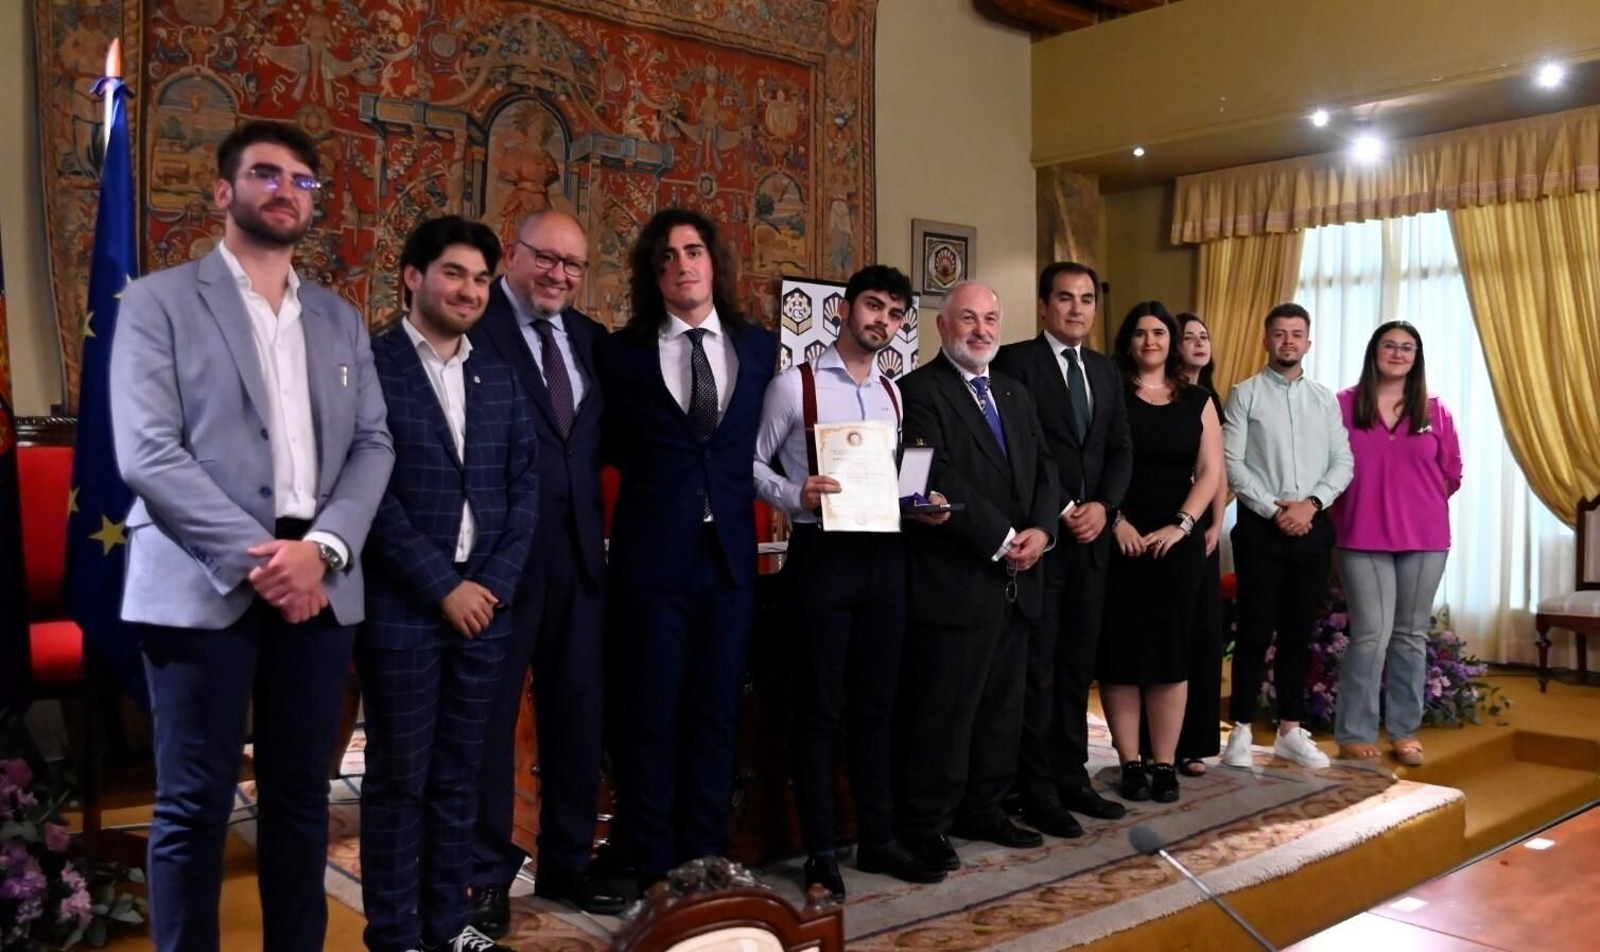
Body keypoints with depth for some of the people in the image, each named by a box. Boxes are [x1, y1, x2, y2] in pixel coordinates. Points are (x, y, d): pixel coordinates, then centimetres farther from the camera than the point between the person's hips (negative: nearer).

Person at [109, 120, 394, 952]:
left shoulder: (340, 320, 16)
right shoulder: (159, 301, 3)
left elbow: (373, 446, 7)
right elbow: (146, 453, -8)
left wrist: (322, 549, -10)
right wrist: (254, 557, -15)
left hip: (318, 585, 4)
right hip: (204, 587, -4)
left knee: (301, 796, 11)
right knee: (194, 806, 2)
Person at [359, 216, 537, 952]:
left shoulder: (499, 380, 13)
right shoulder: (370, 366, -4)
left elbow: (524, 489, 10)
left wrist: (494, 584, -3)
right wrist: (442, 587, -12)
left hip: (484, 605, 5)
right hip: (401, 607, -5)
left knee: (458, 775, 13)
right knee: (398, 778, 5)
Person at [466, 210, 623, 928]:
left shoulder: (590, 339, 13)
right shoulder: (472, 326, -8)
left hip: (578, 550, 7)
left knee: (578, 711, 14)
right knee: (489, 714, 7)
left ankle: (567, 861, 30)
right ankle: (487, 871, 22)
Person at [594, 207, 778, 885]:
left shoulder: (759, 346, 7)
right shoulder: (622, 352, 0)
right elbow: (612, 445, 11)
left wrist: (727, 483, 2)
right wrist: (657, 475, 3)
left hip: (731, 551, 2)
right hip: (652, 554, -2)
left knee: (715, 713, 9)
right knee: (652, 714, 4)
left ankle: (705, 864, 22)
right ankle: (656, 869, 16)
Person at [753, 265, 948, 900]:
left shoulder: (894, 395, 12)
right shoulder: (794, 385, -5)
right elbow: (751, 462, -5)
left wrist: (921, 507, -2)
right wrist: (795, 495, -22)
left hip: (885, 555, 6)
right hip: (821, 554, -5)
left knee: (876, 703, 13)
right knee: (818, 707, 3)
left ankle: (878, 839, 25)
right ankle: (820, 851, 15)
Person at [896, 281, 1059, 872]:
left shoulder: (1016, 395, 18)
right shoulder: (919, 391, -8)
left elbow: (1042, 469, 13)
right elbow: (940, 480, -18)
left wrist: (1041, 530, -6)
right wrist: (1001, 540, -17)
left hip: (1015, 581, 8)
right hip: (954, 581, -8)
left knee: (1001, 706, 15)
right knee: (942, 709, -1)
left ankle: (982, 808, 29)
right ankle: (924, 825, 11)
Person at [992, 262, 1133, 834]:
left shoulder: (1106, 371, 15)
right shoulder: (1015, 362, -5)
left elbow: (1120, 448, 12)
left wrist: (1103, 505, -5)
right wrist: (1060, 512, -14)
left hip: (1091, 536, 6)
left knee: (1078, 665, 12)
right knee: (1037, 668, 0)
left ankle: (1071, 777, 22)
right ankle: (1037, 790, 9)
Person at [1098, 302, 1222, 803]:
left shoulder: (1197, 401, 10)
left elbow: (1210, 472, 5)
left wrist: (1181, 525, -8)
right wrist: (1115, 521, -14)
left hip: (1177, 542, 2)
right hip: (1118, 541, -2)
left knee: (1171, 651, 3)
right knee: (1119, 651, -1)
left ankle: (1164, 763, 11)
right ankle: (1130, 763, 7)